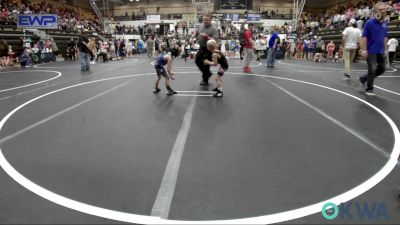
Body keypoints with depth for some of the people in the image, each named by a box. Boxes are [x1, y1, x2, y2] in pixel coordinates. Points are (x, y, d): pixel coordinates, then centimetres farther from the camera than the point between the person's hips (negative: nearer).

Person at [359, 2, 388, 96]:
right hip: (371, 51, -7)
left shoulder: (385, 24, 9)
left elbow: (385, 37, 17)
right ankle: (369, 89, 9)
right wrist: (364, 50, -16)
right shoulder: (369, 23, -9)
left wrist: (385, 49, 12)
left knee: (382, 69, 10)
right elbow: (364, 37, -11)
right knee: (372, 70, -4)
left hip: (381, 51, 7)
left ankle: (364, 78, 27)